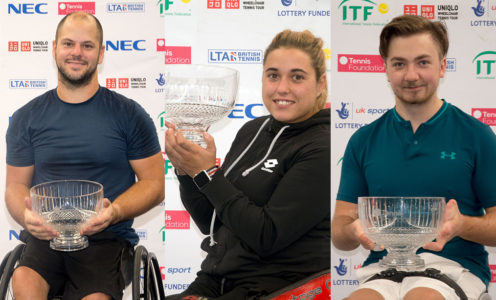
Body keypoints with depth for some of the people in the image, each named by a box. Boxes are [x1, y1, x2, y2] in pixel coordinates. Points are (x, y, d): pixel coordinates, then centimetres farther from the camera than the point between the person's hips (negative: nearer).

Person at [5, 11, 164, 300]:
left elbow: (154, 184, 4)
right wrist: (27, 216, -9)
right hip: (46, 236, 2)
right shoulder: (26, 119, 12)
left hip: (107, 237, -2)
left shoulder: (129, 114, 5)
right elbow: (16, 184, 15)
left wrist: (113, 212, -15)